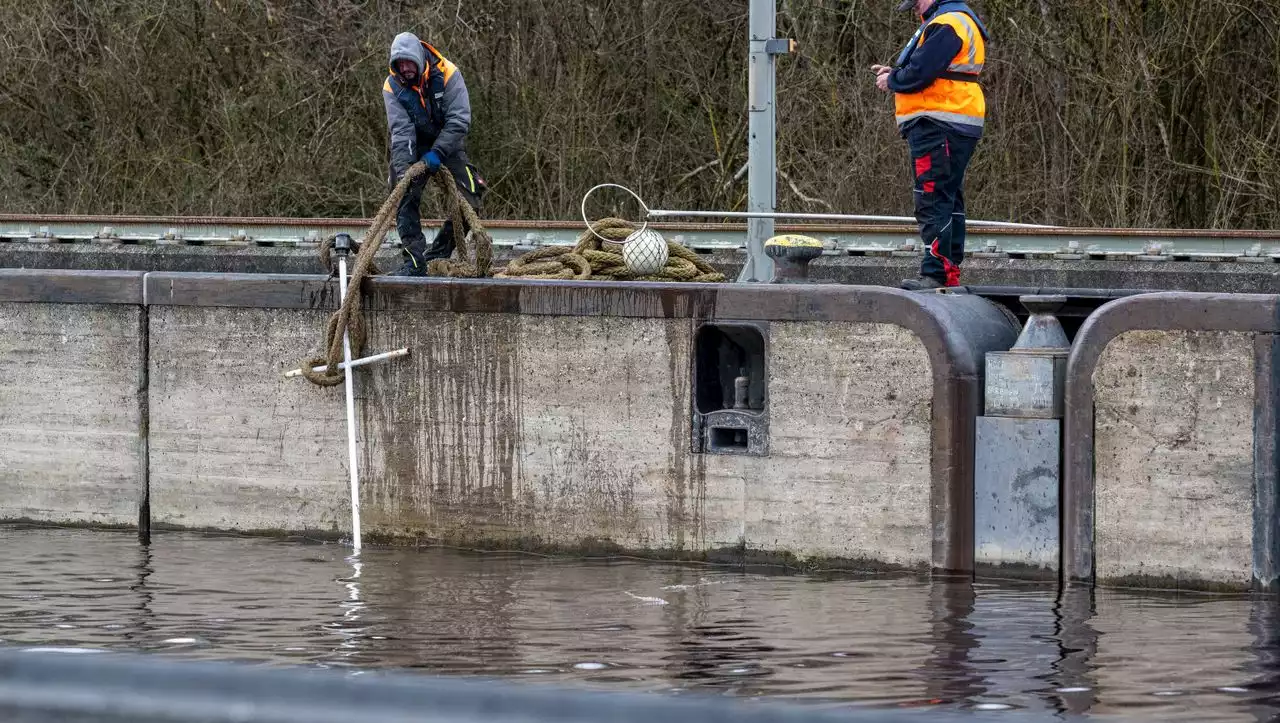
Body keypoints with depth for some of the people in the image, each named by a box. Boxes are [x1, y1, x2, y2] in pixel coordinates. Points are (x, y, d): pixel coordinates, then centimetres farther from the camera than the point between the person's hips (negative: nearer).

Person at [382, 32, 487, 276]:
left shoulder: (447, 74, -22)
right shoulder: (392, 87, -16)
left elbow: (459, 120, -24)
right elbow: (401, 131, -22)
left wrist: (437, 153, -32)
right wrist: (403, 169, -36)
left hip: (448, 144, -1)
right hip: (415, 147, 1)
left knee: (470, 202, -12)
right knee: (405, 199, -18)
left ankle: (437, 255, 3)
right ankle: (414, 262, -18)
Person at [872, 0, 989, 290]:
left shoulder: (946, 25, -14)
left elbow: (919, 73, -21)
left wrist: (891, 80, -1)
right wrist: (894, 74, 11)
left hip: (938, 128, -11)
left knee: (933, 201, -13)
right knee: (949, 201, 15)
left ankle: (935, 274, -17)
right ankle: (950, 272, 20)